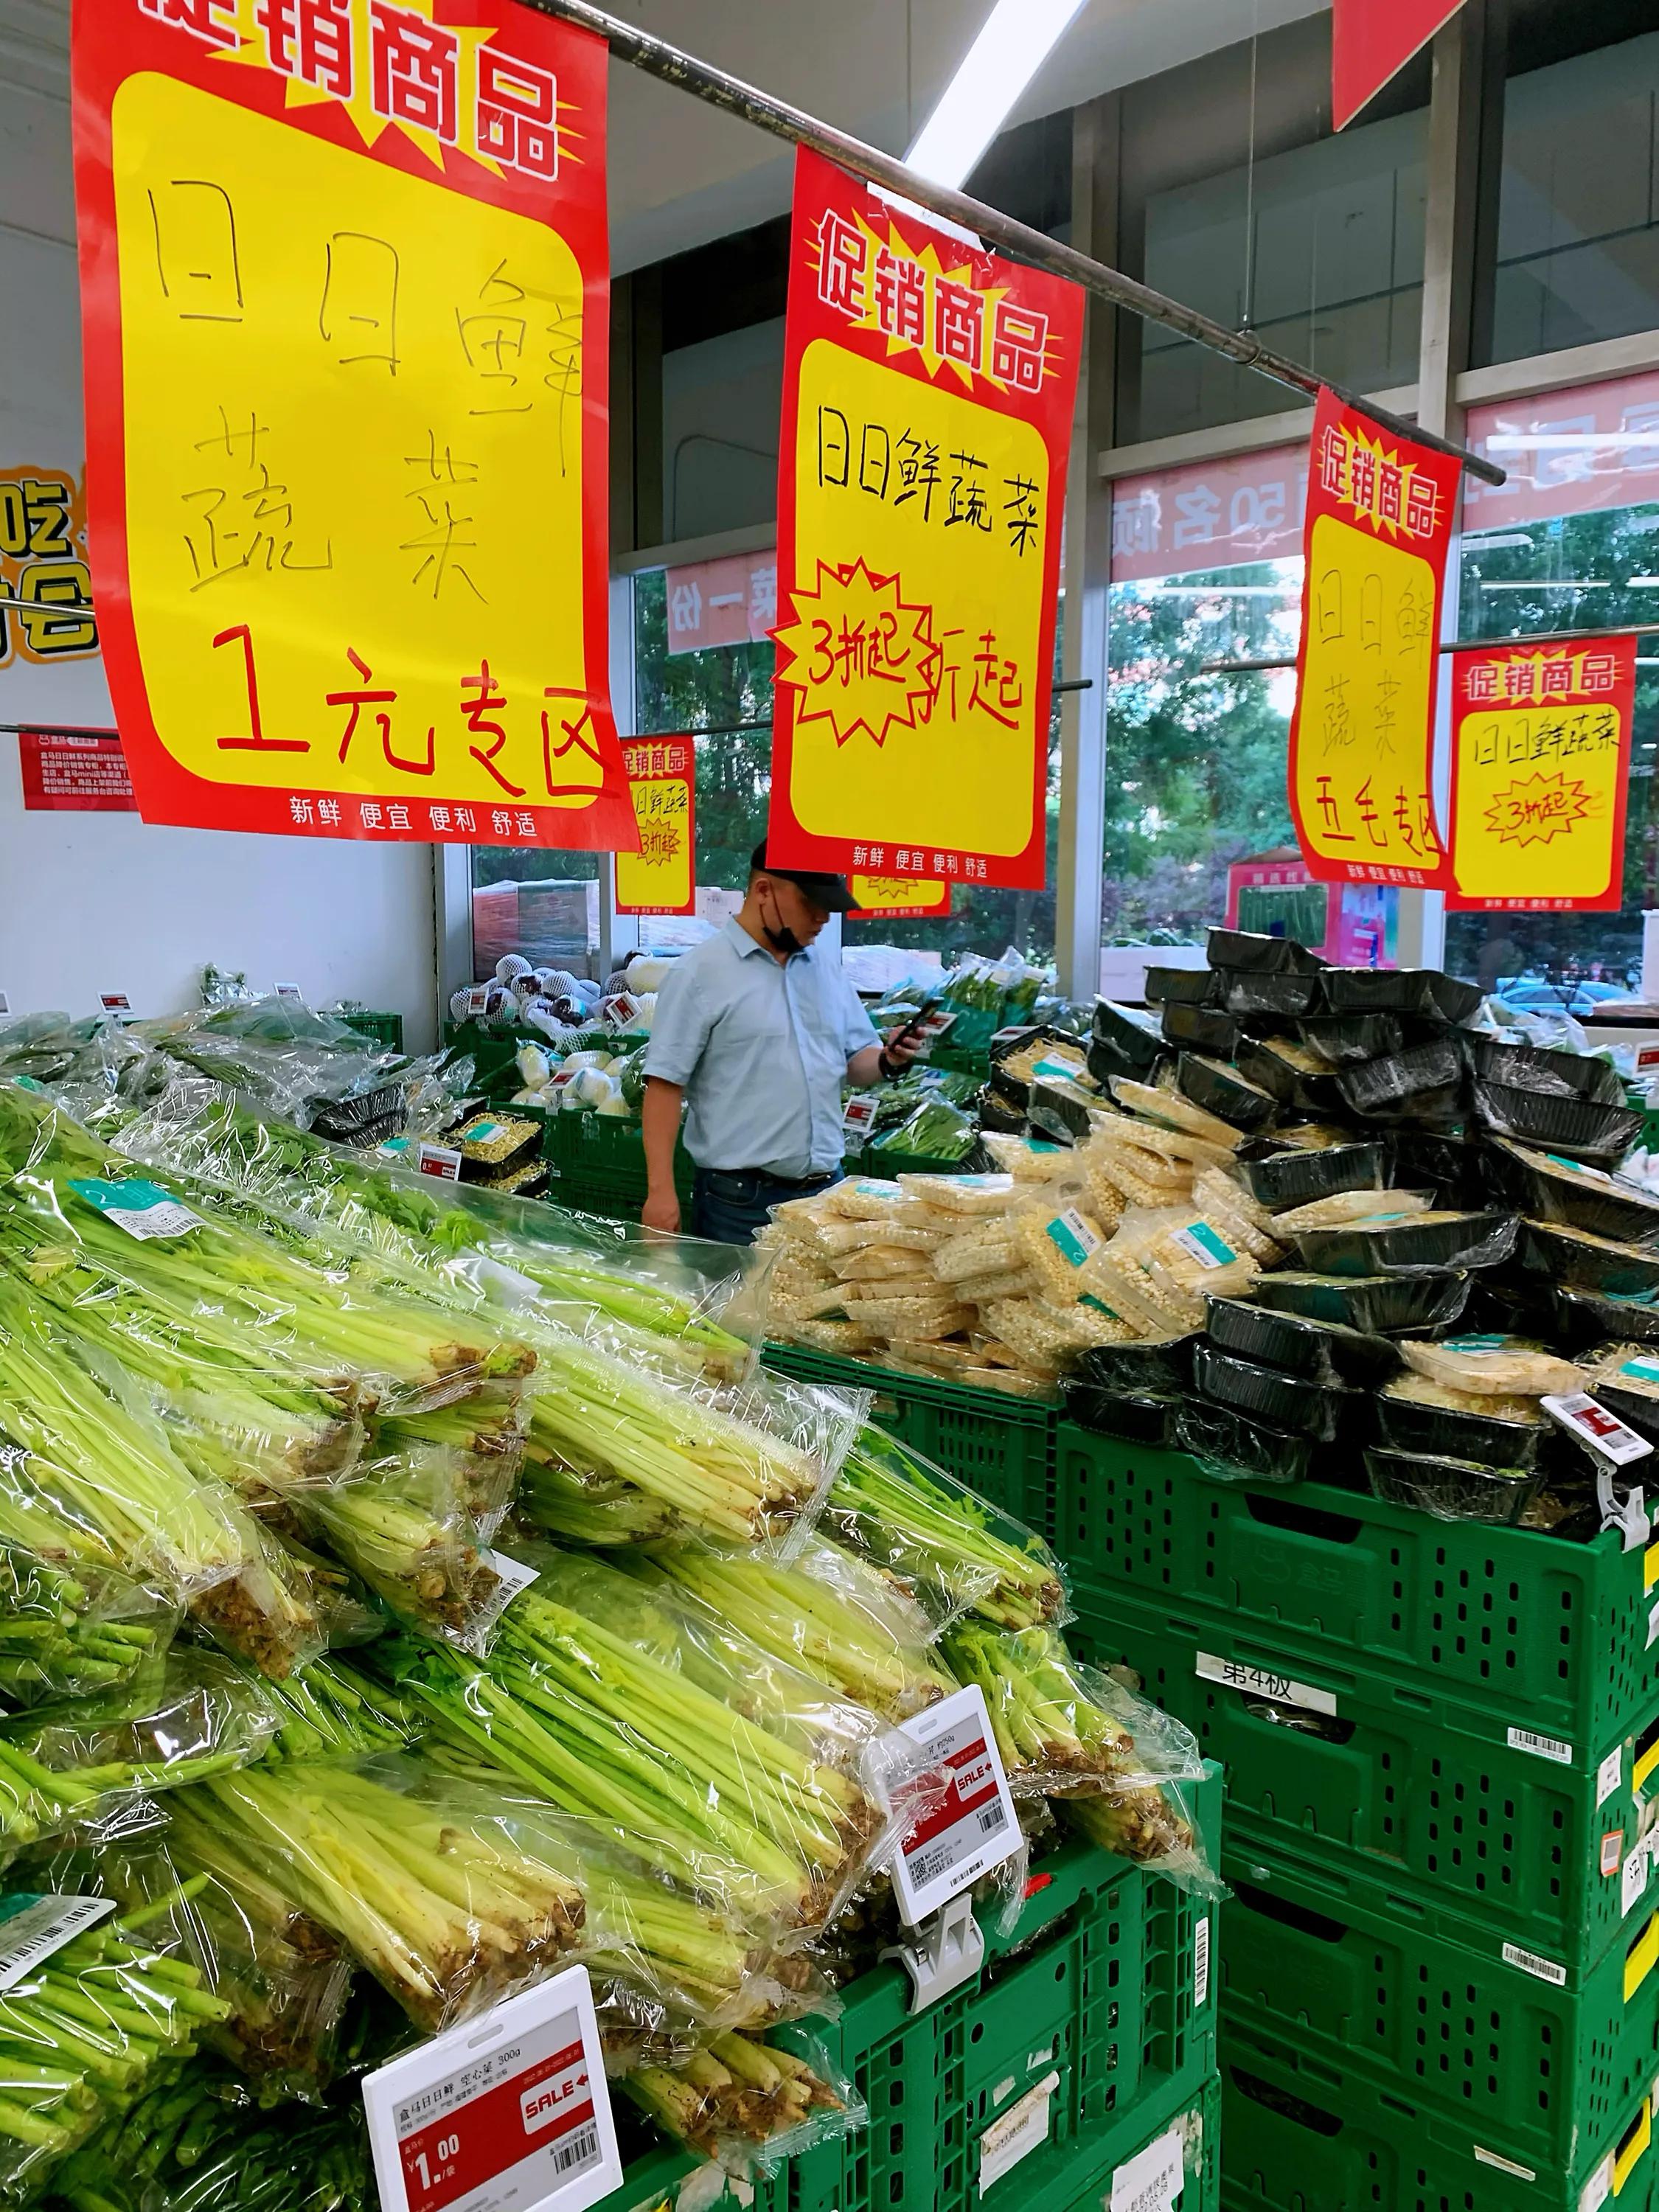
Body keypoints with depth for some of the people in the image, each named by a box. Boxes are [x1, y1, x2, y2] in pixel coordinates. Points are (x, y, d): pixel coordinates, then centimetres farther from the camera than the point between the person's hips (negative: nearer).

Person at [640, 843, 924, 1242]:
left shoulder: (827, 970, 12)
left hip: (827, 1189, 6)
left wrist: (886, 1061, -5)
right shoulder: (700, 972, -7)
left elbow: (856, 1060, 19)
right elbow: (665, 1084, -10)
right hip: (740, 1199, -6)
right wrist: (661, 1191, -16)